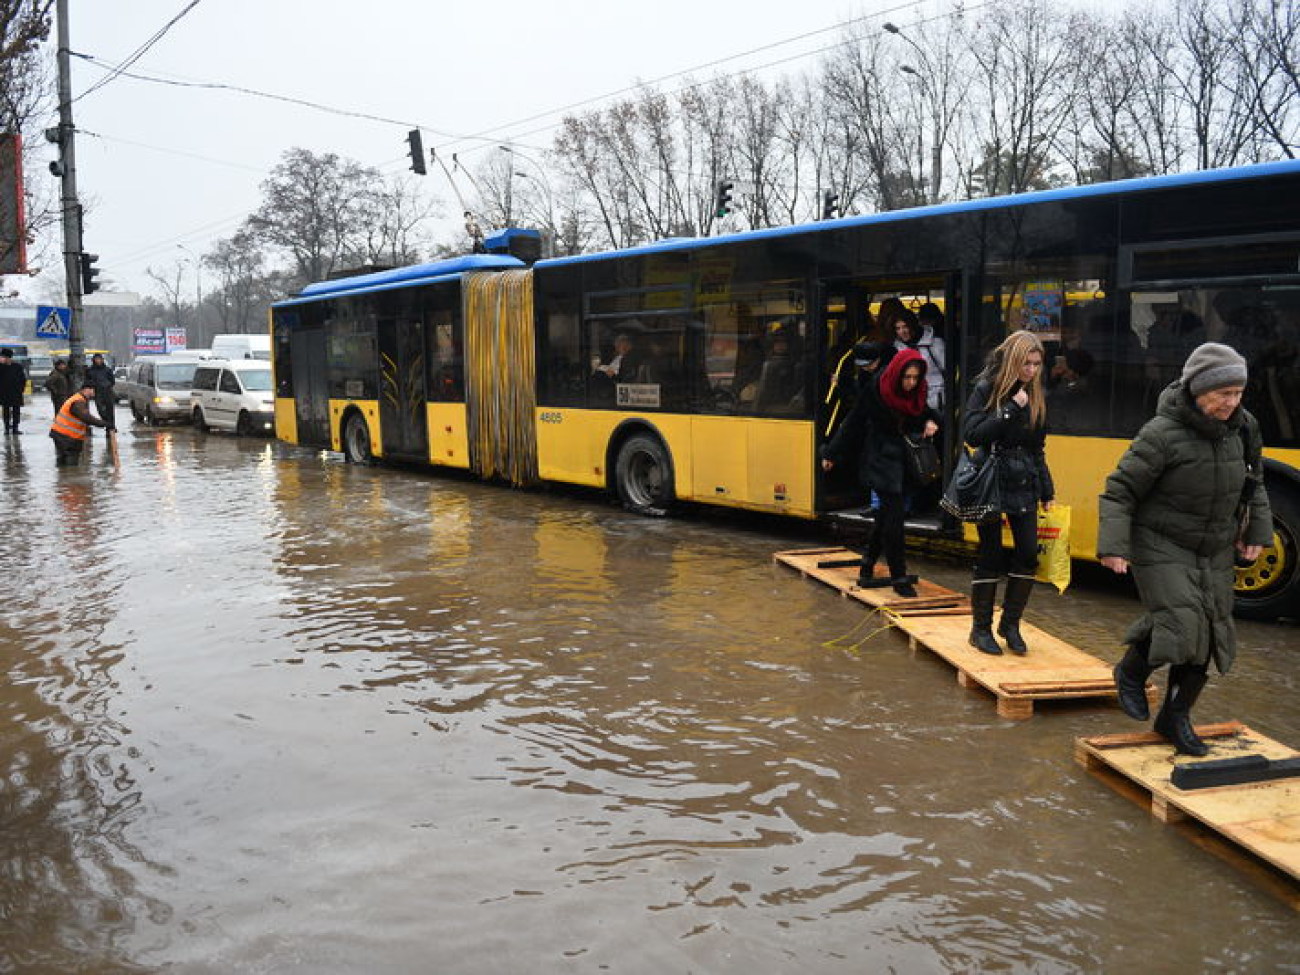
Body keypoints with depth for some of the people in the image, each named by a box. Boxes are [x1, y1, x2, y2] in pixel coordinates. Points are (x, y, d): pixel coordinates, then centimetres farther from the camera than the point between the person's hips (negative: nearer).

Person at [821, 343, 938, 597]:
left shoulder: (916, 392, -1)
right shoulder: (876, 389, -15)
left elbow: (921, 413, 15)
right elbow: (853, 422, -7)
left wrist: (930, 422, -10)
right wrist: (832, 454, -2)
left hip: (903, 459, 6)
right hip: (880, 459, -6)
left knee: (887, 517, 12)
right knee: (893, 517, -10)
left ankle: (867, 567, 28)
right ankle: (899, 578, -2)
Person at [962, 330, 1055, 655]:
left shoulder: (1035, 395, 10)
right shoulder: (985, 389, -5)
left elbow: (1037, 448, 15)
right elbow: (971, 435, -17)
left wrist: (1046, 490, 13)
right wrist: (1011, 409, -19)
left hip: (1024, 485, 5)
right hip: (991, 483, -5)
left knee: (1028, 553, -1)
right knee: (990, 557, 2)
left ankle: (1010, 624, 15)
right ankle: (981, 629, 14)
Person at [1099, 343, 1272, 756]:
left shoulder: (1240, 428, -2)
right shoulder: (1162, 435, -20)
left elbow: (1253, 485, 16)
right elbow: (1118, 491, -16)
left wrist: (1258, 531, 9)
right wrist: (1113, 545, -25)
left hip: (1215, 553, 6)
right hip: (1162, 547, -6)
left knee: (1211, 635, 8)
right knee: (1179, 625, -20)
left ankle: (1175, 717, 25)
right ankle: (1131, 672, 11)